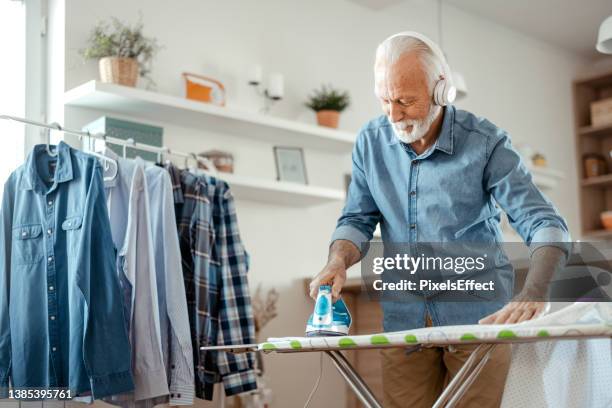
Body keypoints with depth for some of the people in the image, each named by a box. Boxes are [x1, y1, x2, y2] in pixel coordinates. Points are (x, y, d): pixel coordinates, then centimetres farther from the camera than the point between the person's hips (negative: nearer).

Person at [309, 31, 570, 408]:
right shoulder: (371, 142, 1)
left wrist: (533, 294, -30)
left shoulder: (486, 143, -10)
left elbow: (544, 224, -13)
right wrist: (338, 261, -15)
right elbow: (358, 219, 7)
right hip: (404, 320, 3)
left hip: (477, 317, -3)